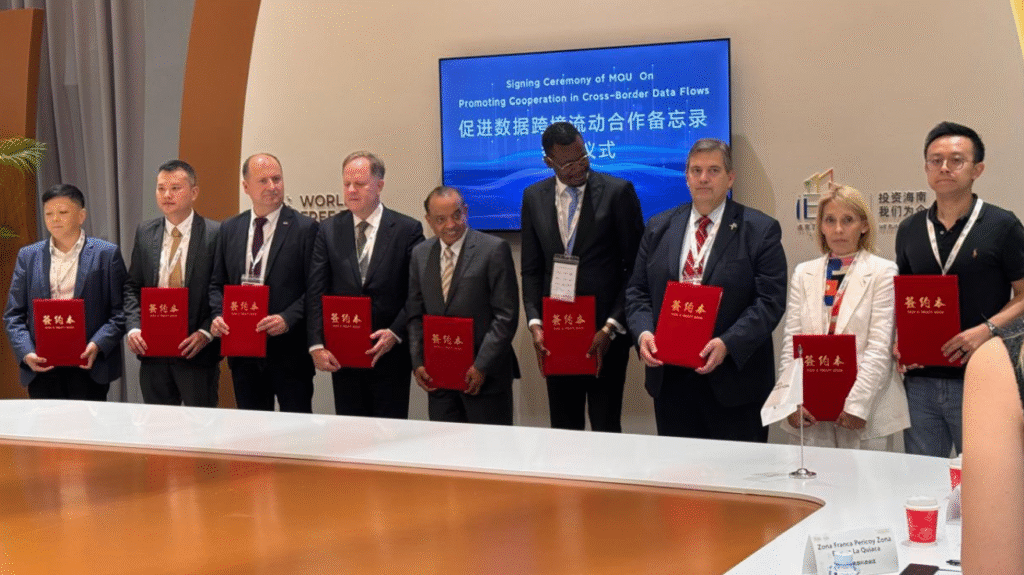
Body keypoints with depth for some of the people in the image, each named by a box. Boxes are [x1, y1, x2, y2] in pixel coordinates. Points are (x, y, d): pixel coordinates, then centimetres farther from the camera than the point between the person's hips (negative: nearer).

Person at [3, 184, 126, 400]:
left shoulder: (106, 254, 3)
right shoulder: (28, 256, 12)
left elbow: (120, 311, 0)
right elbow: (13, 315, 9)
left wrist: (97, 345, -16)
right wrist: (26, 352, -8)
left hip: (88, 366, -2)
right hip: (42, 368, 2)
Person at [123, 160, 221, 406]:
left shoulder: (216, 234, -7)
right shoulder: (145, 233, 9)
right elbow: (132, 287, 11)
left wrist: (206, 333, -17)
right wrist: (133, 328, -4)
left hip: (197, 352, -4)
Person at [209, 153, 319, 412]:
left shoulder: (305, 228, -5)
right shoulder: (229, 229, 10)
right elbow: (217, 283, 14)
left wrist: (287, 319, -21)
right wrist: (217, 316, -4)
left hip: (289, 352, -4)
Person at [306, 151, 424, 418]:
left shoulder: (408, 229, -1)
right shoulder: (328, 230, 6)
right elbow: (316, 293, 2)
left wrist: (395, 333, -14)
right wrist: (317, 344, -8)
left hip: (390, 353, -2)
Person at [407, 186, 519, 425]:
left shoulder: (494, 250, -7)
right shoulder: (420, 254, 9)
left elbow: (506, 315, -10)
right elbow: (415, 315, 13)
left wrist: (482, 366, -14)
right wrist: (417, 362, 2)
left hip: (485, 376, -4)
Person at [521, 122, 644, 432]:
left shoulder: (618, 192, -4)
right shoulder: (534, 197, 7)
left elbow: (635, 267, -5)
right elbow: (531, 269, 10)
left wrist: (612, 327, -11)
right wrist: (535, 323, -4)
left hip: (604, 330, -3)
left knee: (605, 426, 0)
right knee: (563, 427, 10)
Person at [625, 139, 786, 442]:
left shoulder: (760, 230, -1)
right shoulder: (659, 227, 12)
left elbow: (770, 300, -9)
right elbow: (637, 291, 12)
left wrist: (728, 344, -21)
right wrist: (643, 332, -8)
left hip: (734, 376, -3)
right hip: (670, 377, 4)